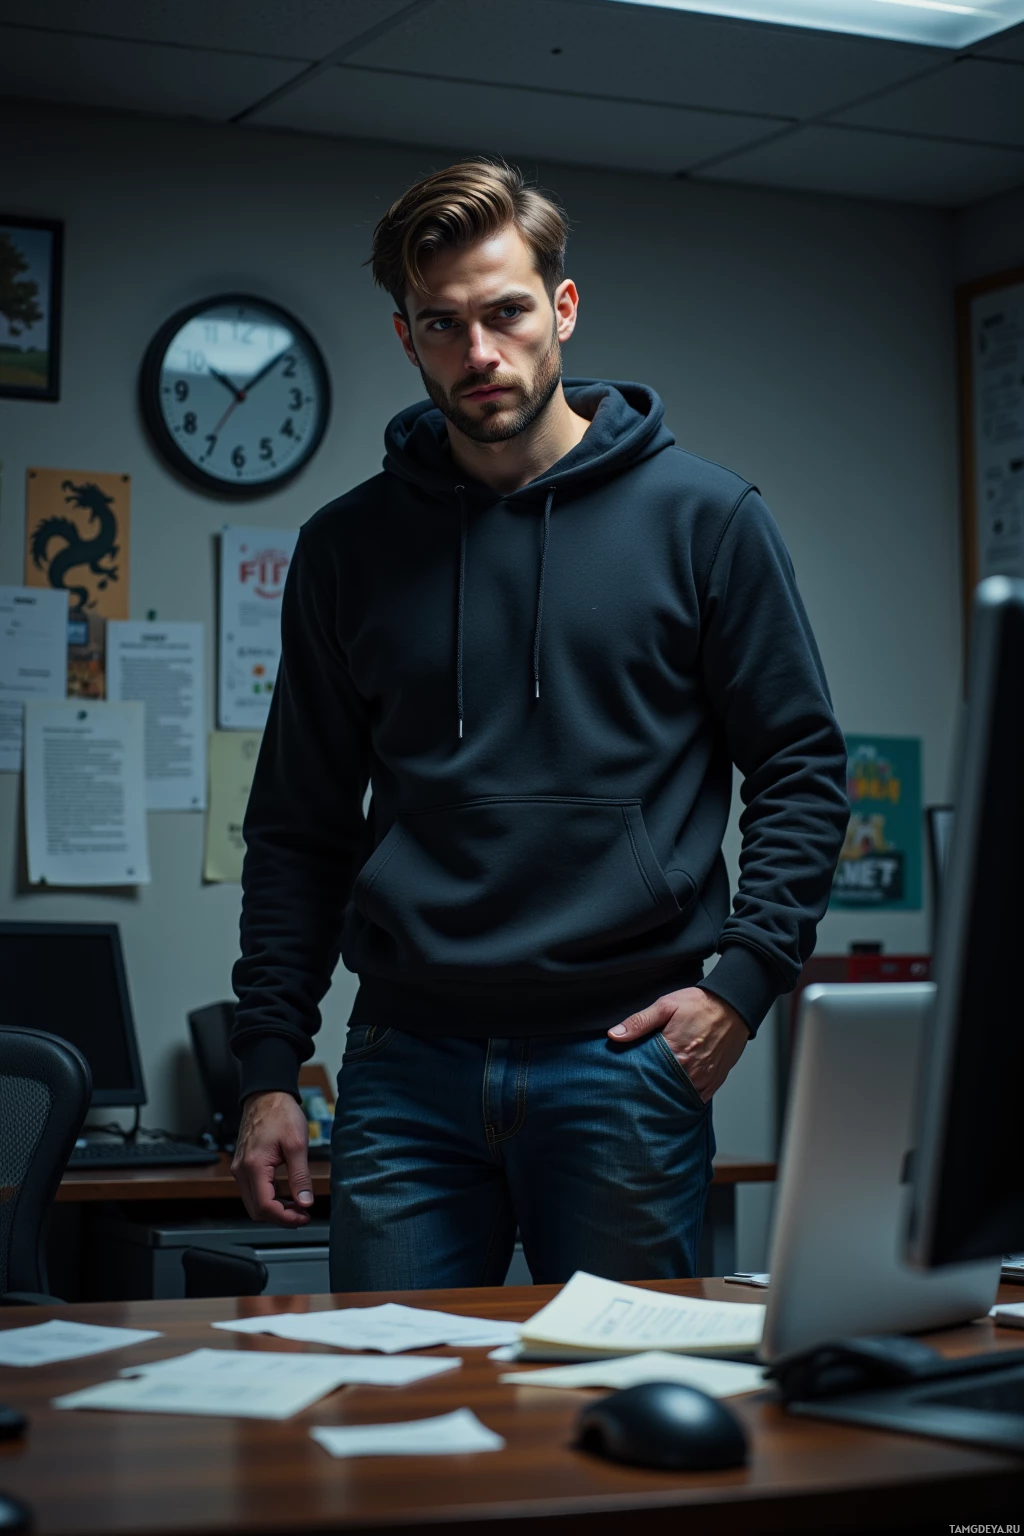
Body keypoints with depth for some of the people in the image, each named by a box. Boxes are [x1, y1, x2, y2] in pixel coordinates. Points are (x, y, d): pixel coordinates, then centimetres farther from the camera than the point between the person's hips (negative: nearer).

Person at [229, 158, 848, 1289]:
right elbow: (300, 825, 11)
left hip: (625, 1055, -1)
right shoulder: (350, 546, 9)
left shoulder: (701, 517, 2)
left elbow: (801, 768, 5)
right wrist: (269, 1067, 5)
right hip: (407, 1067, 2)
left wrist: (744, 980, -7)